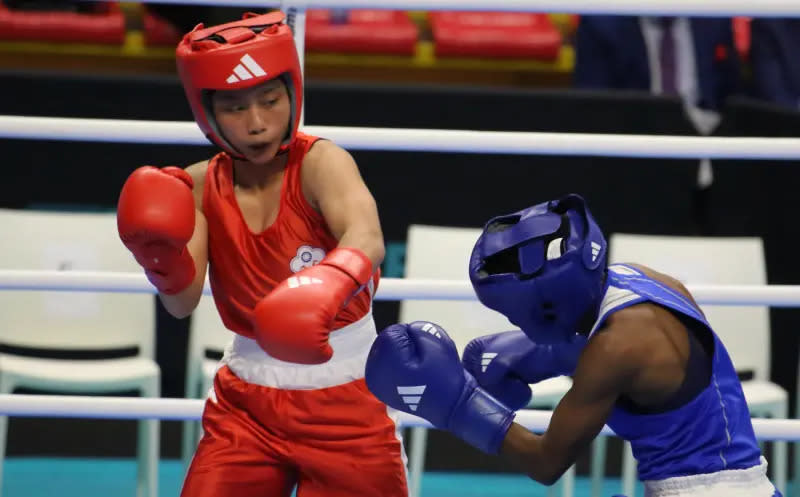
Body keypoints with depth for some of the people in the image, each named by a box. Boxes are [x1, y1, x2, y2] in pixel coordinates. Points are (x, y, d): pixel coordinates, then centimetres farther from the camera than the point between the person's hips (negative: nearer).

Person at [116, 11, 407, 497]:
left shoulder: (321, 163, -17)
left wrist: (326, 287, -59)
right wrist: (161, 254, -35)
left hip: (347, 403, -3)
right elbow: (184, 302, -13)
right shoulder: (200, 187, -4)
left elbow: (367, 238, -38)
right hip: (247, 405, 3)